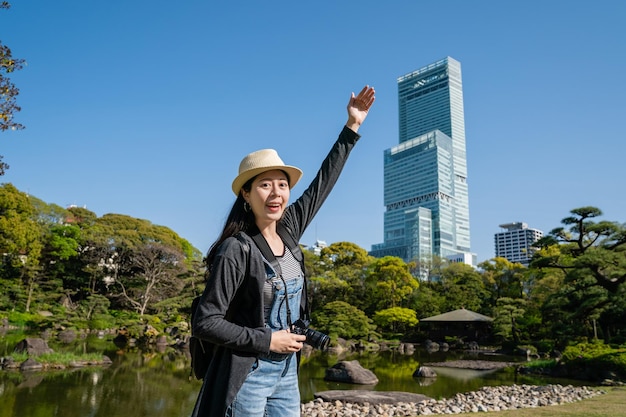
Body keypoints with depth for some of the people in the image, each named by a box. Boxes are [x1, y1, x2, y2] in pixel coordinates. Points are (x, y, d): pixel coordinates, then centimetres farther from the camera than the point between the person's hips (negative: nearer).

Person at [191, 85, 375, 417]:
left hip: (287, 376, 6)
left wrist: (352, 127, 14)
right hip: (246, 377, -6)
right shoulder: (236, 250, -18)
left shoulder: (287, 231, 0)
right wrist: (266, 341, -16)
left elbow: (322, 183, 10)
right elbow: (205, 322, -16)